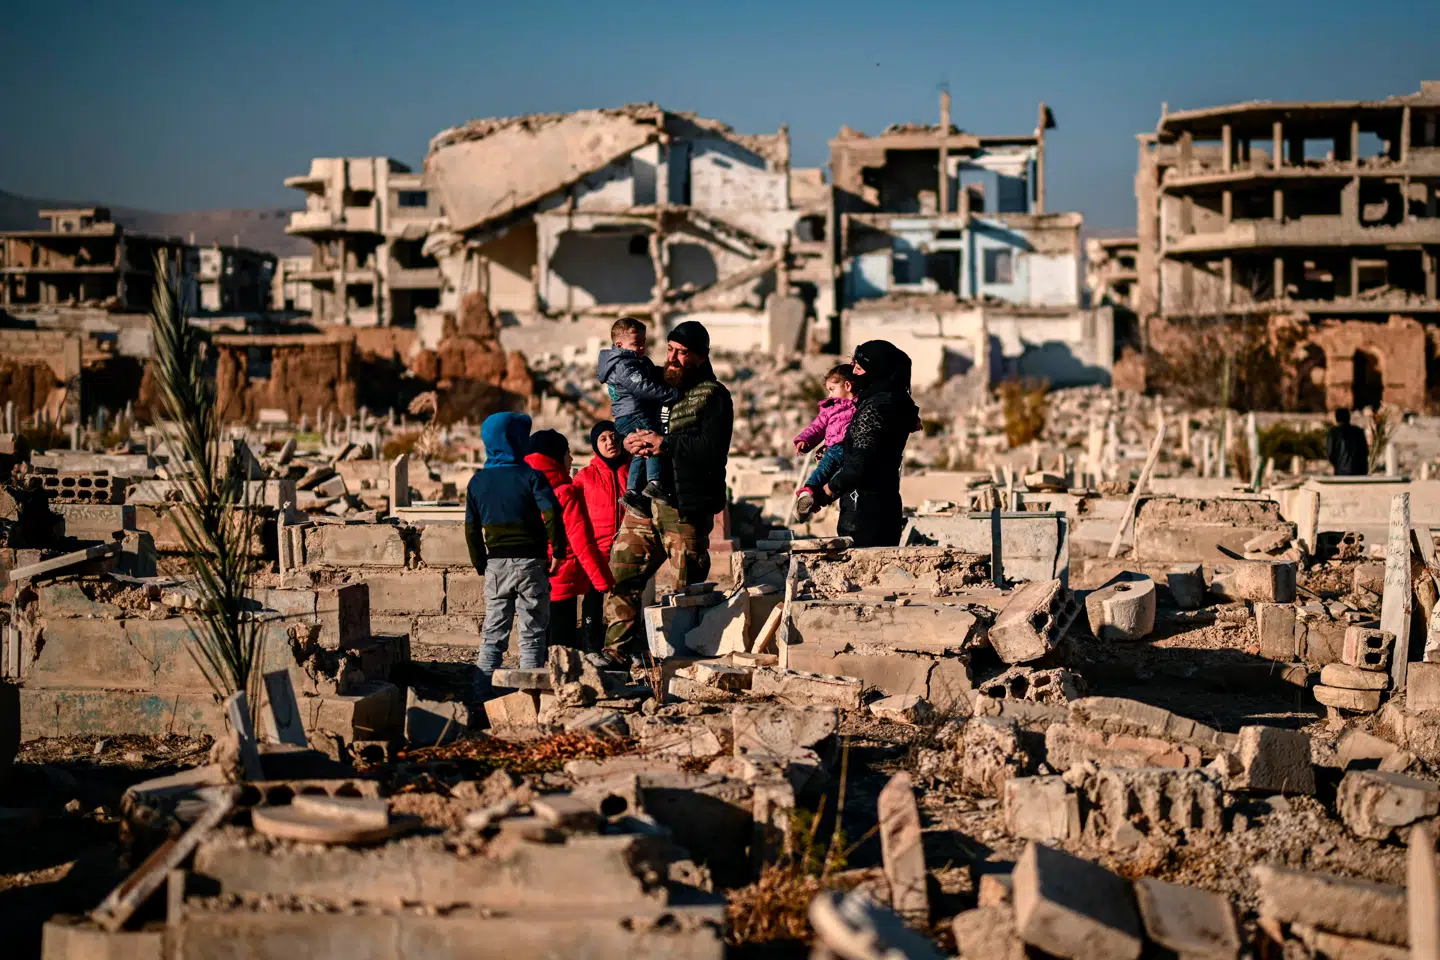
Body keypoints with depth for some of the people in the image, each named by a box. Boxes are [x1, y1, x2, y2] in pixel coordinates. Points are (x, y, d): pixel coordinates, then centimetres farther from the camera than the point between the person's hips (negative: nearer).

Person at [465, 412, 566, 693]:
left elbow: (471, 528, 7)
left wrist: (481, 565, 15)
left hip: (496, 564, 4)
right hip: (530, 563, -4)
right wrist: (558, 551, -8)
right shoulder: (530, 476, -8)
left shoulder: (478, 481, 5)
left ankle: (482, 694, 4)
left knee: (493, 634, 10)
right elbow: (552, 514, -18)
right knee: (531, 634, 4)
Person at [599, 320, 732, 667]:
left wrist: (665, 444, -16)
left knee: (688, 586, 1)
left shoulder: (713, 396, -2)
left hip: (687, 506, -6)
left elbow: (713, 449, -17)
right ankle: (616, 650, 8)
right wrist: (629, 441, 2)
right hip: (643, 503, 6)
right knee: (621, 573, 2)